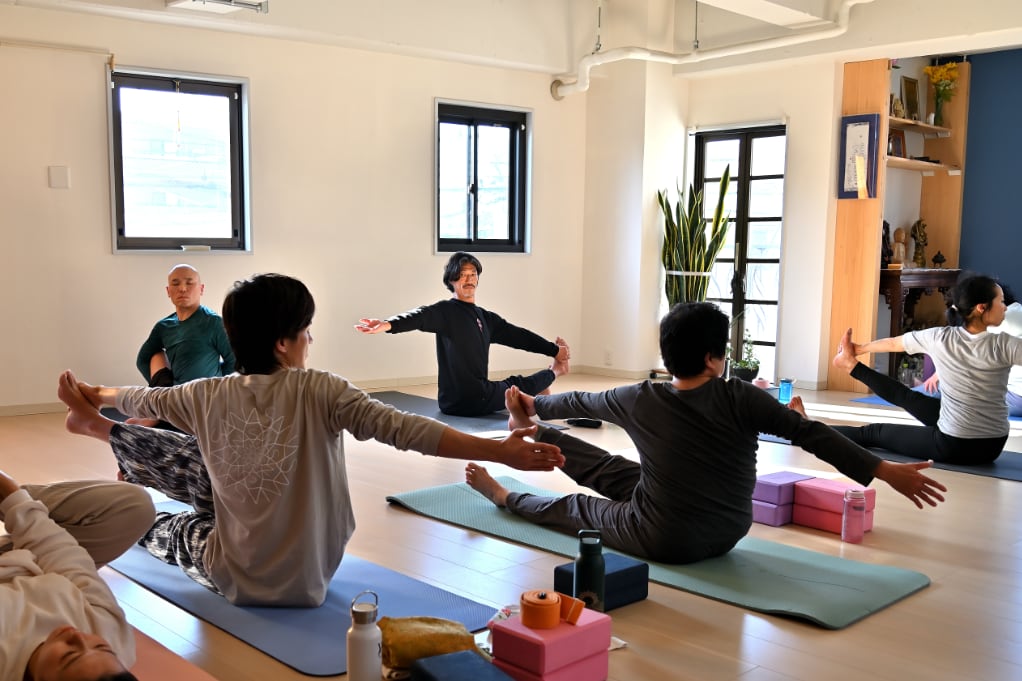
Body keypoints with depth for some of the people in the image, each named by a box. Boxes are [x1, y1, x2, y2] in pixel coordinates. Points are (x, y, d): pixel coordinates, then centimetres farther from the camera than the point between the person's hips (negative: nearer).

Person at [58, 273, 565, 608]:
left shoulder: (209, 396, -7)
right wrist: (500, 451, -34)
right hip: (305, 580, -1)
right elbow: (404, 429, -30)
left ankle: (100, 429, 45)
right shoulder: (318, 392, -19)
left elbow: (148, 399, 14)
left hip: (234, 579, 2)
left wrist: (101, 395, 36)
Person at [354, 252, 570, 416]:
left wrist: (554, 350, 21)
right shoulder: (446, 311, -13)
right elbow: (419, 317, -31)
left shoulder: (486, 318, 12)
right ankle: (552, 373, 43)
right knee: (517, 386, 14)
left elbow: (518, 336, 18)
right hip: (461, 400, -6)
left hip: (478, 394, 6)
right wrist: (387, 324, -51)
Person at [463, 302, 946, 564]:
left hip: (665, 542, -2)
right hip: (727, 535, 3)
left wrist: (534, 406, 21)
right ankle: (532, 434, 40)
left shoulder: (640, 400, -14)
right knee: (617, 472, 22)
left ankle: (501, 495, 47)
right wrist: (887, 472, -18)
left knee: (575, 507, 23)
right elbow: (813, 435, -21)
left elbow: (580, 403, 3)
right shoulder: (740, 399, -17)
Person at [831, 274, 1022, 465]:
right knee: (907, 398, 27)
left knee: (874, 432, 22)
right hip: (991, 447, 2)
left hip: (952, 445, -2)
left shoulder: (938, 338, -11)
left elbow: (892, 343, 9)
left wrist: (859, 348, 26)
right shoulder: (1004, 345, -18)